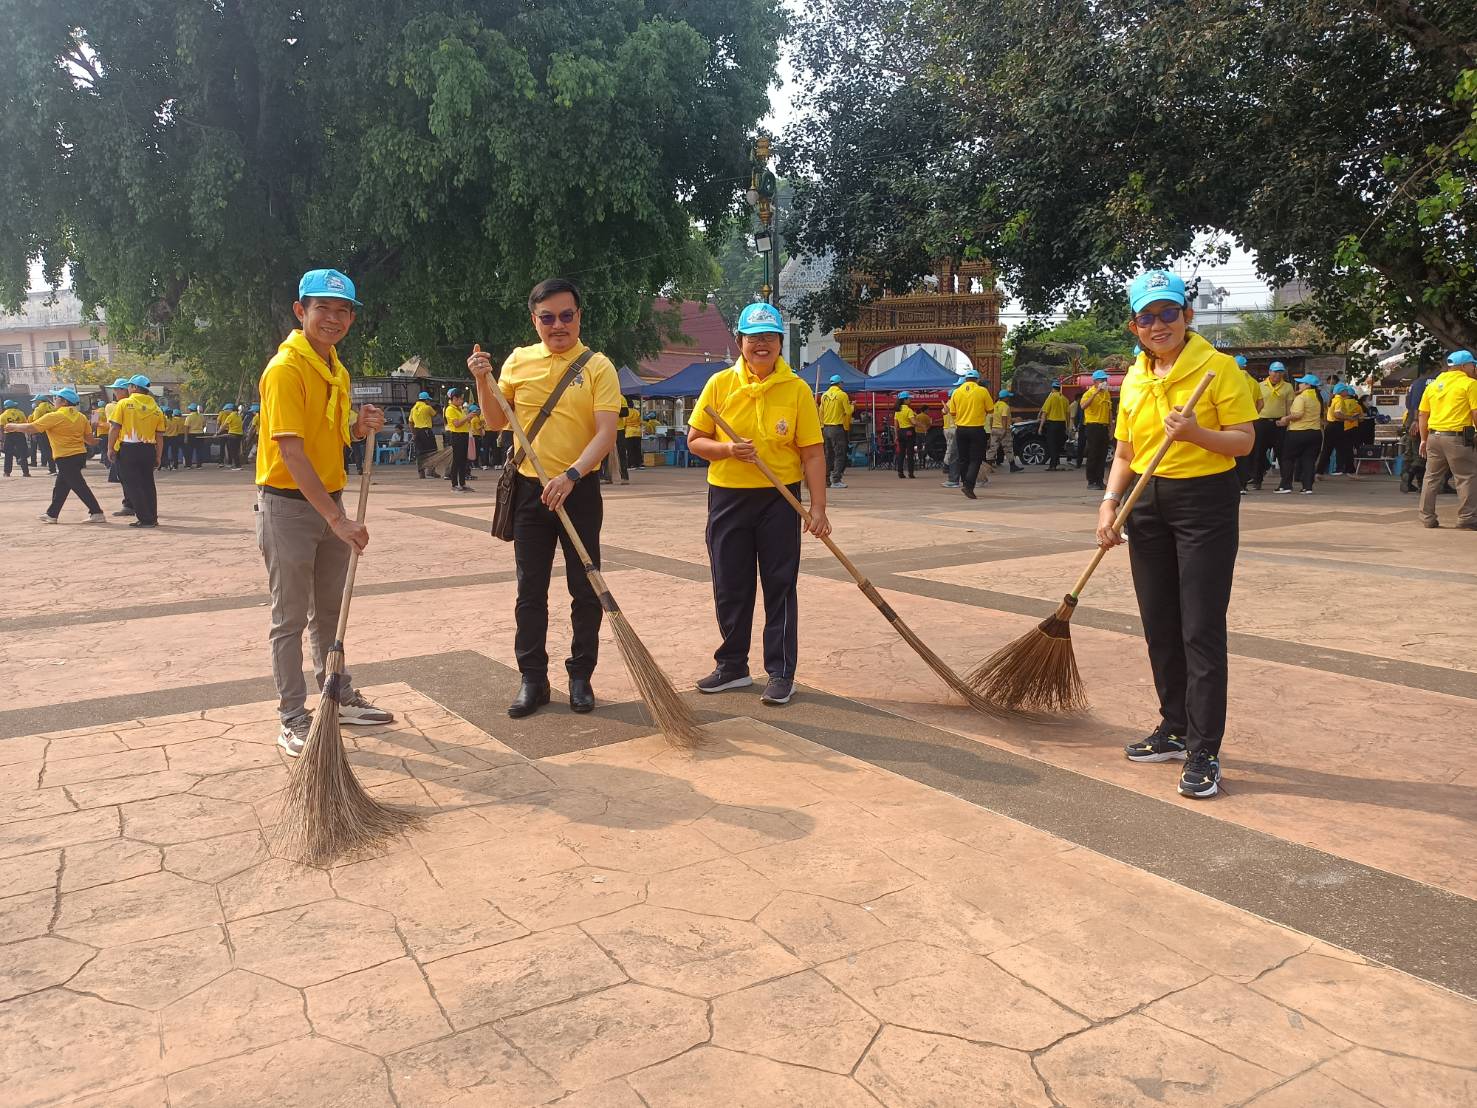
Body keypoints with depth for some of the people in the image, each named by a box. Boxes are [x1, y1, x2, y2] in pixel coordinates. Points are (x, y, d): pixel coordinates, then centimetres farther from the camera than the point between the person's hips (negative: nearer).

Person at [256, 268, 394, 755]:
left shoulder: (336, 371, 10)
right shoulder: (286, 368, -17)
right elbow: (292, 453, -24)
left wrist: (360, 428, -3)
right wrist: (337, 519, -29)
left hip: (328, 502, 8)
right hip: (288, 505, -8)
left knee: (330, 611, 18)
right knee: (291, 619, 1)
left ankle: (341, 698, 30)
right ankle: (294, 720, 11)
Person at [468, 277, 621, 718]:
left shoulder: (598, 366, -5)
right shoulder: (518, 361, 5)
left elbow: (605, 432, -14)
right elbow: (497, 422, 13)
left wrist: (572, 475, -28)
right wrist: (483, 382, -4)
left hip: (579, 489, -3)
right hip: (530, 488, 3)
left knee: (585, 589, 4)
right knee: (530, 591, 7)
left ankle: (581, 677, 18)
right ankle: (533, 680, 16)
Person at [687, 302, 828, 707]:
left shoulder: (796, 389, -3)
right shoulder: (720, 384, 0)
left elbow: (812, 452, -4)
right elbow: (695, 440, 4)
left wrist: (818, 508, -10)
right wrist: (728, 450, -16)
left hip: (779, 499, -2)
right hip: (727, 496, 2)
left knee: (780, 587, 3)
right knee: (729, 588, 10)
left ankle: (781, 673, 13)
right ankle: (733, 666, 26)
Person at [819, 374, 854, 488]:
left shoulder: (824, 395, 7)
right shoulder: (842, 395, -9)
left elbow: (821, 412, 12)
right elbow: (848, 412, -9)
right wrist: (852, 406, 12)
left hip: (826, 428, 6)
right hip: (838, 428, -6)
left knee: (828, 455, 12)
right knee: (839, 455, -2)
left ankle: (826, 479, 14)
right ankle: (836, 480, -8)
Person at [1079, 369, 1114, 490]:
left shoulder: (1107, 394, 14)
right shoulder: (1089, 393, -9)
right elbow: (1083, 405, -29)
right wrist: (1096, 392, -30)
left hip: (1104, 426, 7)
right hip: (1093, 426, -7)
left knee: (1103, 455, 8)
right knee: (1093, 455, -4)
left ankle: (1100, 480, 15)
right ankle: (1091, 482, 0)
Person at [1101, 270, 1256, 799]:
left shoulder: (1217, 367, -7)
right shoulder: (1133, 379, 10)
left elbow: (1245, 439, -9)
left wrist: (1196, 434, -26)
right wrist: (1110, 502, 2)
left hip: (1206, 503, -6)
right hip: (1148, 504, 6)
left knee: (1202, 631, -7)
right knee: (1159, 627, 12)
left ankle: (1204, 752, -1)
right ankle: (1174, 729, 27)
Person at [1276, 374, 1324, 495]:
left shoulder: (1301, 397, -13)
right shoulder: (1318, 398, 13)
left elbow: (1298, 414, -23)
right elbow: (1321, 416, 19)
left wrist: (1286, 418, -9)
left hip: (1298, 432, -7)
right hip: (1316, 432, 7)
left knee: (1288, 458, 4)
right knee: (1309, 460, 6)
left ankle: (1286, 485, 2)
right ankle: (1308, 487, 1)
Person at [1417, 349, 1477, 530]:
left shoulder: (1432, 385, 13)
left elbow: (1423, 414, 14)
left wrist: (1424, 439, 19)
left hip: (1434, 436, 6)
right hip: (1458, 437, -6)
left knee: (1431, 477, 13)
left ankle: (1427, 518, 16)